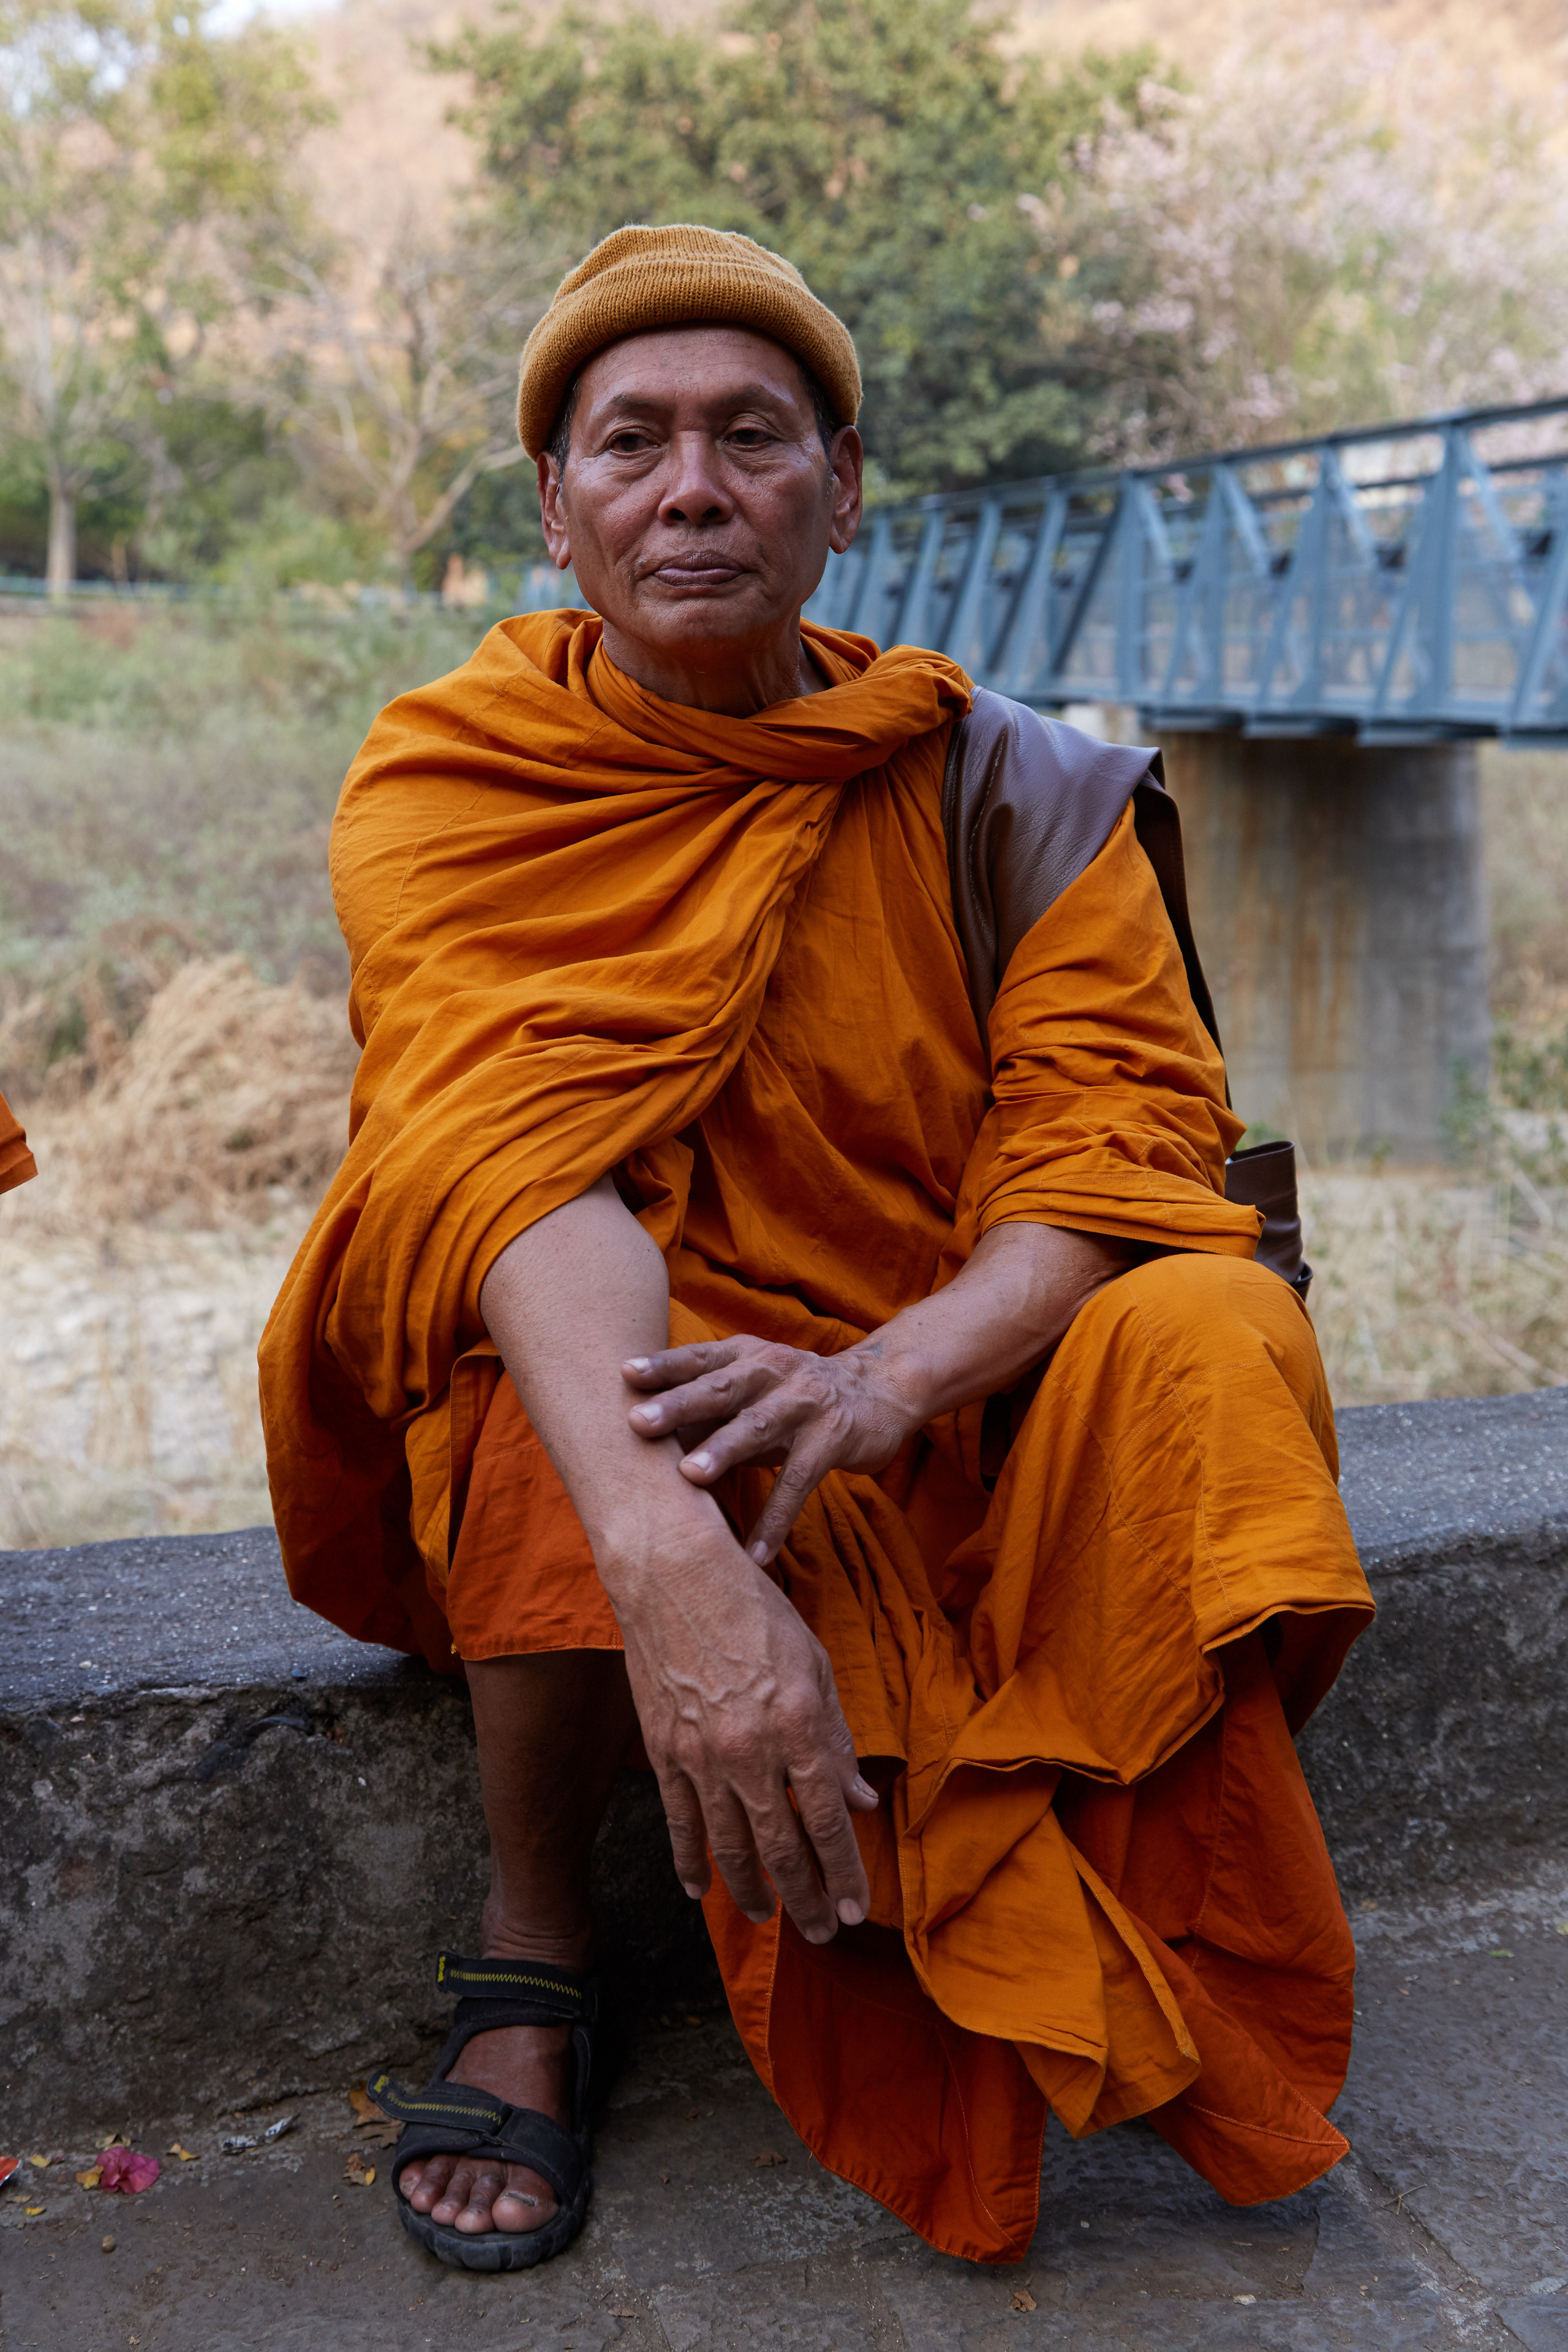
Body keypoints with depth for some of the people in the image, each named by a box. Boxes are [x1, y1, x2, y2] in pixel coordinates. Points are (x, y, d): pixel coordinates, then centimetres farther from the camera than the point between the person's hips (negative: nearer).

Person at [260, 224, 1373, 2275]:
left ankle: (1195, 2011, -3)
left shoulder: (1012, 792, -3)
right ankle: (531, 1955, -9)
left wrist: (890, 1374, -35)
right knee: (594, 1321, -34)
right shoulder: (451, 782, -9)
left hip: (949, 1396, 2)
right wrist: (674, 1563, -45)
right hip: (563, 1431, -1)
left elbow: (1119, 1126, -14)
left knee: (1211, 1336, -26)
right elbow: (499, 1144, -27)